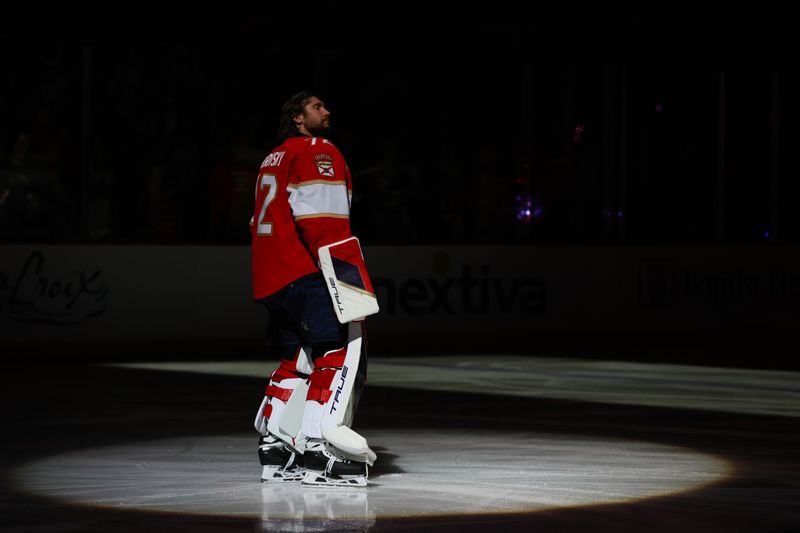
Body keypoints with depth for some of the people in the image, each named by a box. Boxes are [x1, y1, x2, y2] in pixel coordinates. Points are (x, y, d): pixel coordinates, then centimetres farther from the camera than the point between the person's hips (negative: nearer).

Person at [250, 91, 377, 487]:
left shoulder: (274, 159, 25)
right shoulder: (317, 151, -4)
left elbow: (262, 223, 28)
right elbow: (322, 219, -17)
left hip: (271, 277, 10)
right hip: (305, 274, -10)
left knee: (297, 359, 16)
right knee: (342, 351, -13)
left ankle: (275, 445, 16)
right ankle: (320, 445, -23)